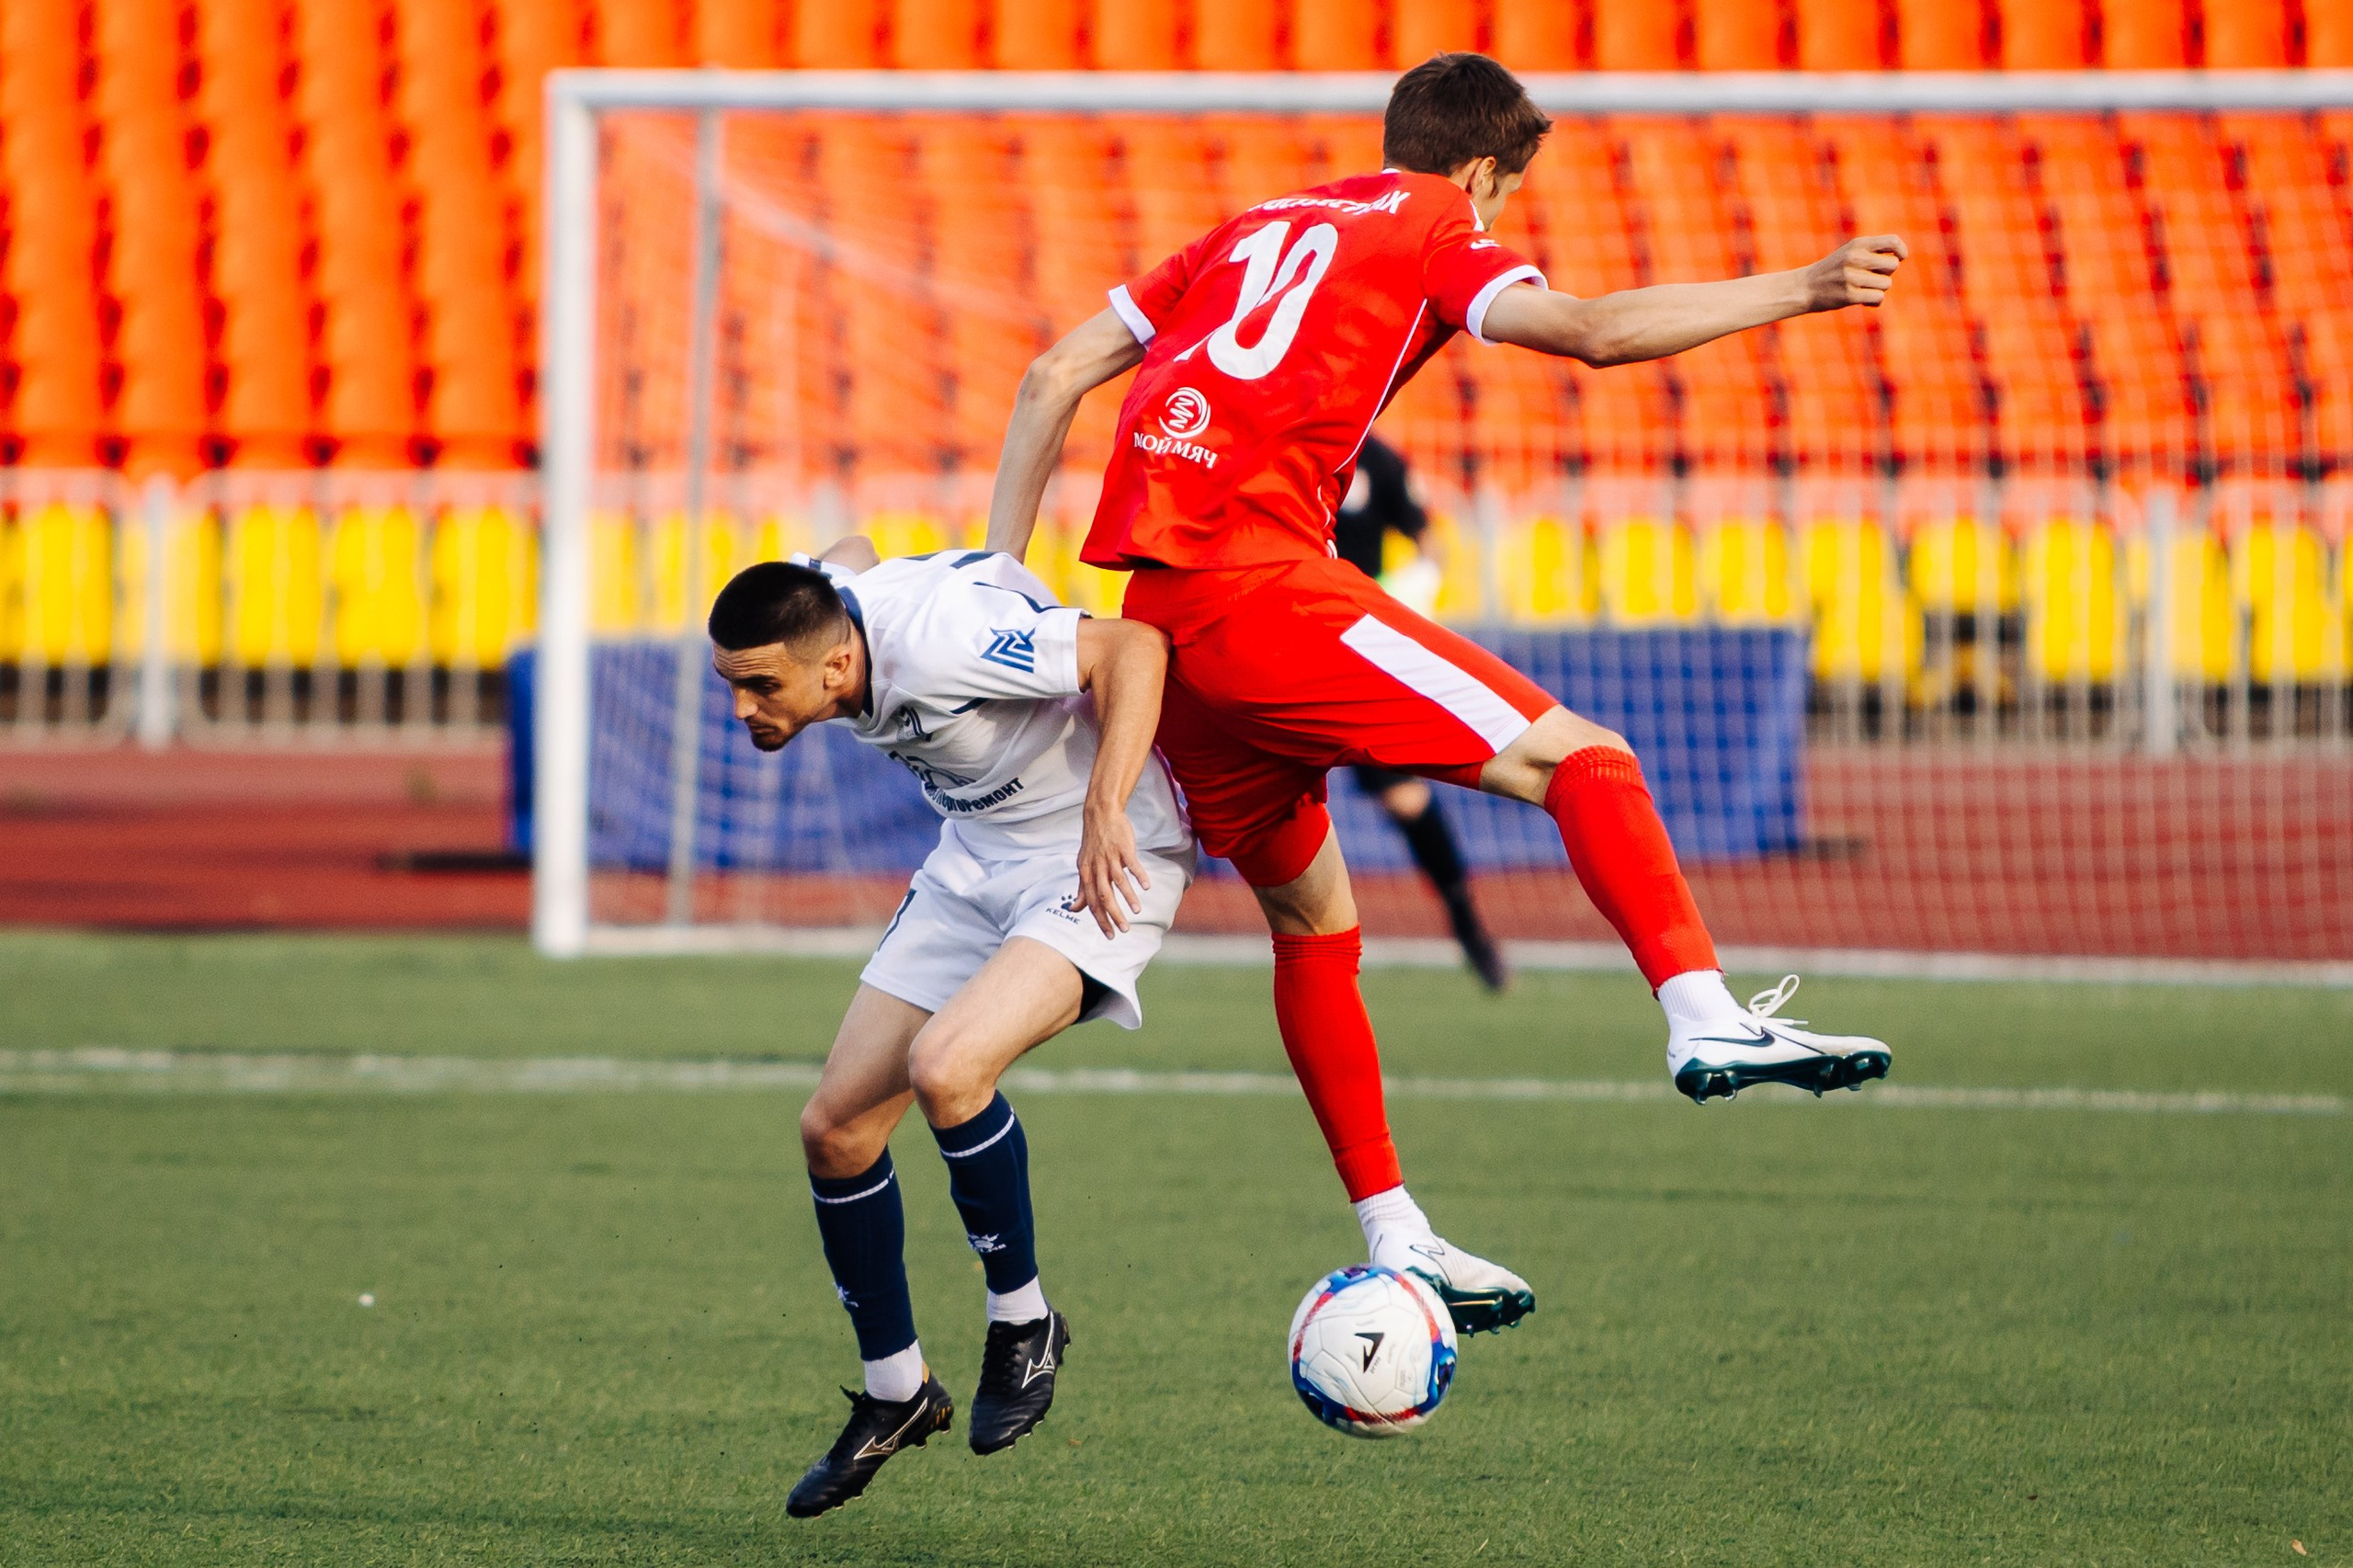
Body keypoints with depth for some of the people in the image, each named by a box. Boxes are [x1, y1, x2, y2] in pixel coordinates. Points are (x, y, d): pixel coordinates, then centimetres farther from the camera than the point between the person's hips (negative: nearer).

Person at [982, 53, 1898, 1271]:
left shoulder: (1255, 231, 28)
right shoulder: (1433, 231, 9)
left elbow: (1051, 379, 23)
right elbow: (1592, 330, -11)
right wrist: (1796, 291, -10)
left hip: (1150, 611, 8)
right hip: (1259, 581, -8)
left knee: (1310, 919, 19)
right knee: (1580, 758, -9)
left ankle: (1394, 1246, 19)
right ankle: (1706, 1020, -30)